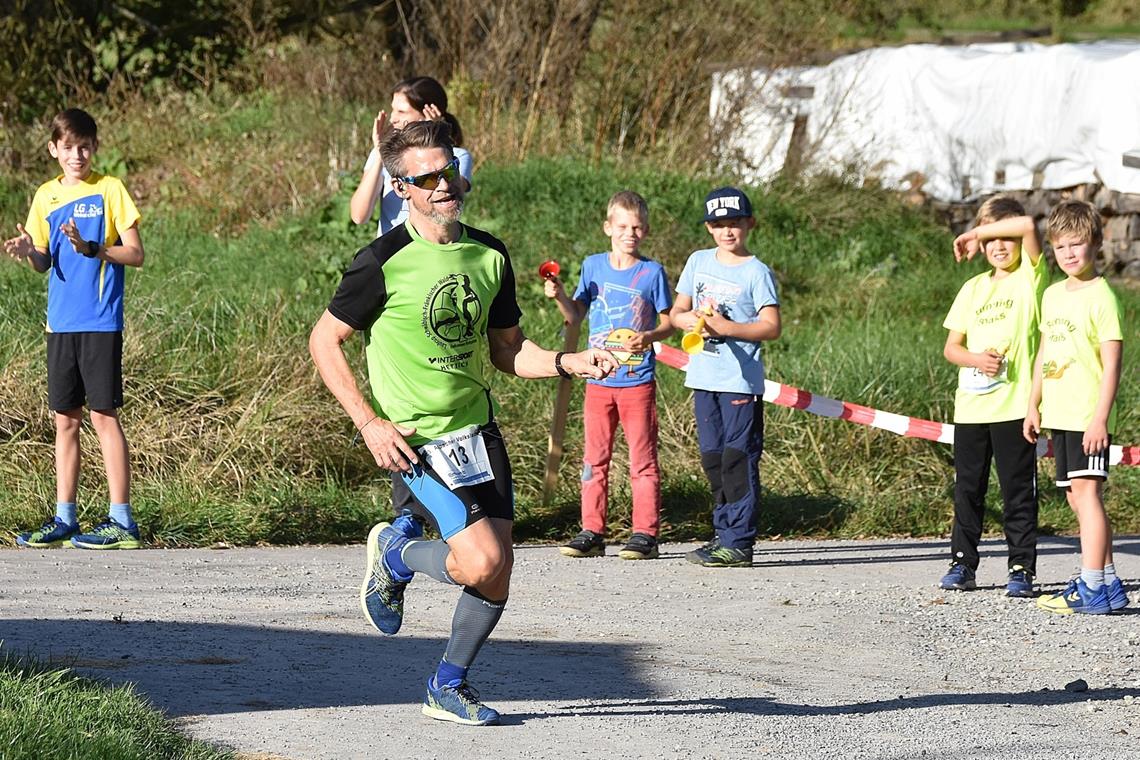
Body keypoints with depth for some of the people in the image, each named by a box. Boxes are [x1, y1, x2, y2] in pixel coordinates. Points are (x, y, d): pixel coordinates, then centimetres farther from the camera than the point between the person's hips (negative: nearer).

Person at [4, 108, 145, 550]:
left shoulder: (109, 190, -3)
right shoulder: (46, 196, 12)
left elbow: (135, 254, -6)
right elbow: (44, 263, 13)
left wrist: (90, 249, -20)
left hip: (100, 322, -5)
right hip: (61, 323, 5)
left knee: (103, 414, -6)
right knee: (65, 418, 8)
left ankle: (122, 523, -4)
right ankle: (65, 519, 14)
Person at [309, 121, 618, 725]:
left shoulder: (490, 255, 4)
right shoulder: (384, 262, -14)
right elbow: (324, 341, -7)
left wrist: (572, 363, -3)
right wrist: (370, 424, -15)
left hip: (478, 427, 6)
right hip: (415, 439, -6)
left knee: (497, 577, 1)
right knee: (482, 561, -19)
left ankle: (448, 687, 23)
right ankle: (396, 553, 13)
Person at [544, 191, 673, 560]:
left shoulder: (652, 272, 0)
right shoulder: (593, 266, 8)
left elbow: (668, 322, 3)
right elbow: (576, 316, 12)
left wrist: (649, 336, -17)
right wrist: (559, 296, -6)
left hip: (638, 380, -3)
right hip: (599, 380, 3)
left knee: (642, 459, -1)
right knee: (594, 458, 5)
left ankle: (645, 535, 2)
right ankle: (592, 533, 11)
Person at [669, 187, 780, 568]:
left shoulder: (756, 272, -5)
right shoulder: (699, 262, 12)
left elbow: (771, 327, -11)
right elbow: (676, 313, 15)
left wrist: (726, 327, -21)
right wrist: (689, 320, -8)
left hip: (741, 380, -6)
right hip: (704, 378, 6)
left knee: (738, 460, -8)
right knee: (713, 460, 11)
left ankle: (739, 543, -9)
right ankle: (723, 534, 19)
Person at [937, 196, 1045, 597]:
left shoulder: (1030, 277, 0)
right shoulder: (974, 288, 14)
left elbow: (1028, 226, -18)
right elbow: (951, 346, 14)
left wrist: (975, 232, -6)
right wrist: (976, 359, -8)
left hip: (1015, 405, -4)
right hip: (971, 404, 4)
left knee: (1018, 491, -2)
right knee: (967, 488, 7)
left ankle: (1022, 568, 3)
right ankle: (962, 564, 16)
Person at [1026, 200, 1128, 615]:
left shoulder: (1101, 296, -10)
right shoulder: (1052, 295, 14)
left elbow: (1112, 363, -13)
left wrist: (1100, 417, -19)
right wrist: (1034, 405, 20)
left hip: (1089, 415, -8)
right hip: (1059, 415, 8)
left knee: (1086, 491, -13)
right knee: (1078, 497, 10)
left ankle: (1091, 587, -16)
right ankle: (1108, 581, 18)